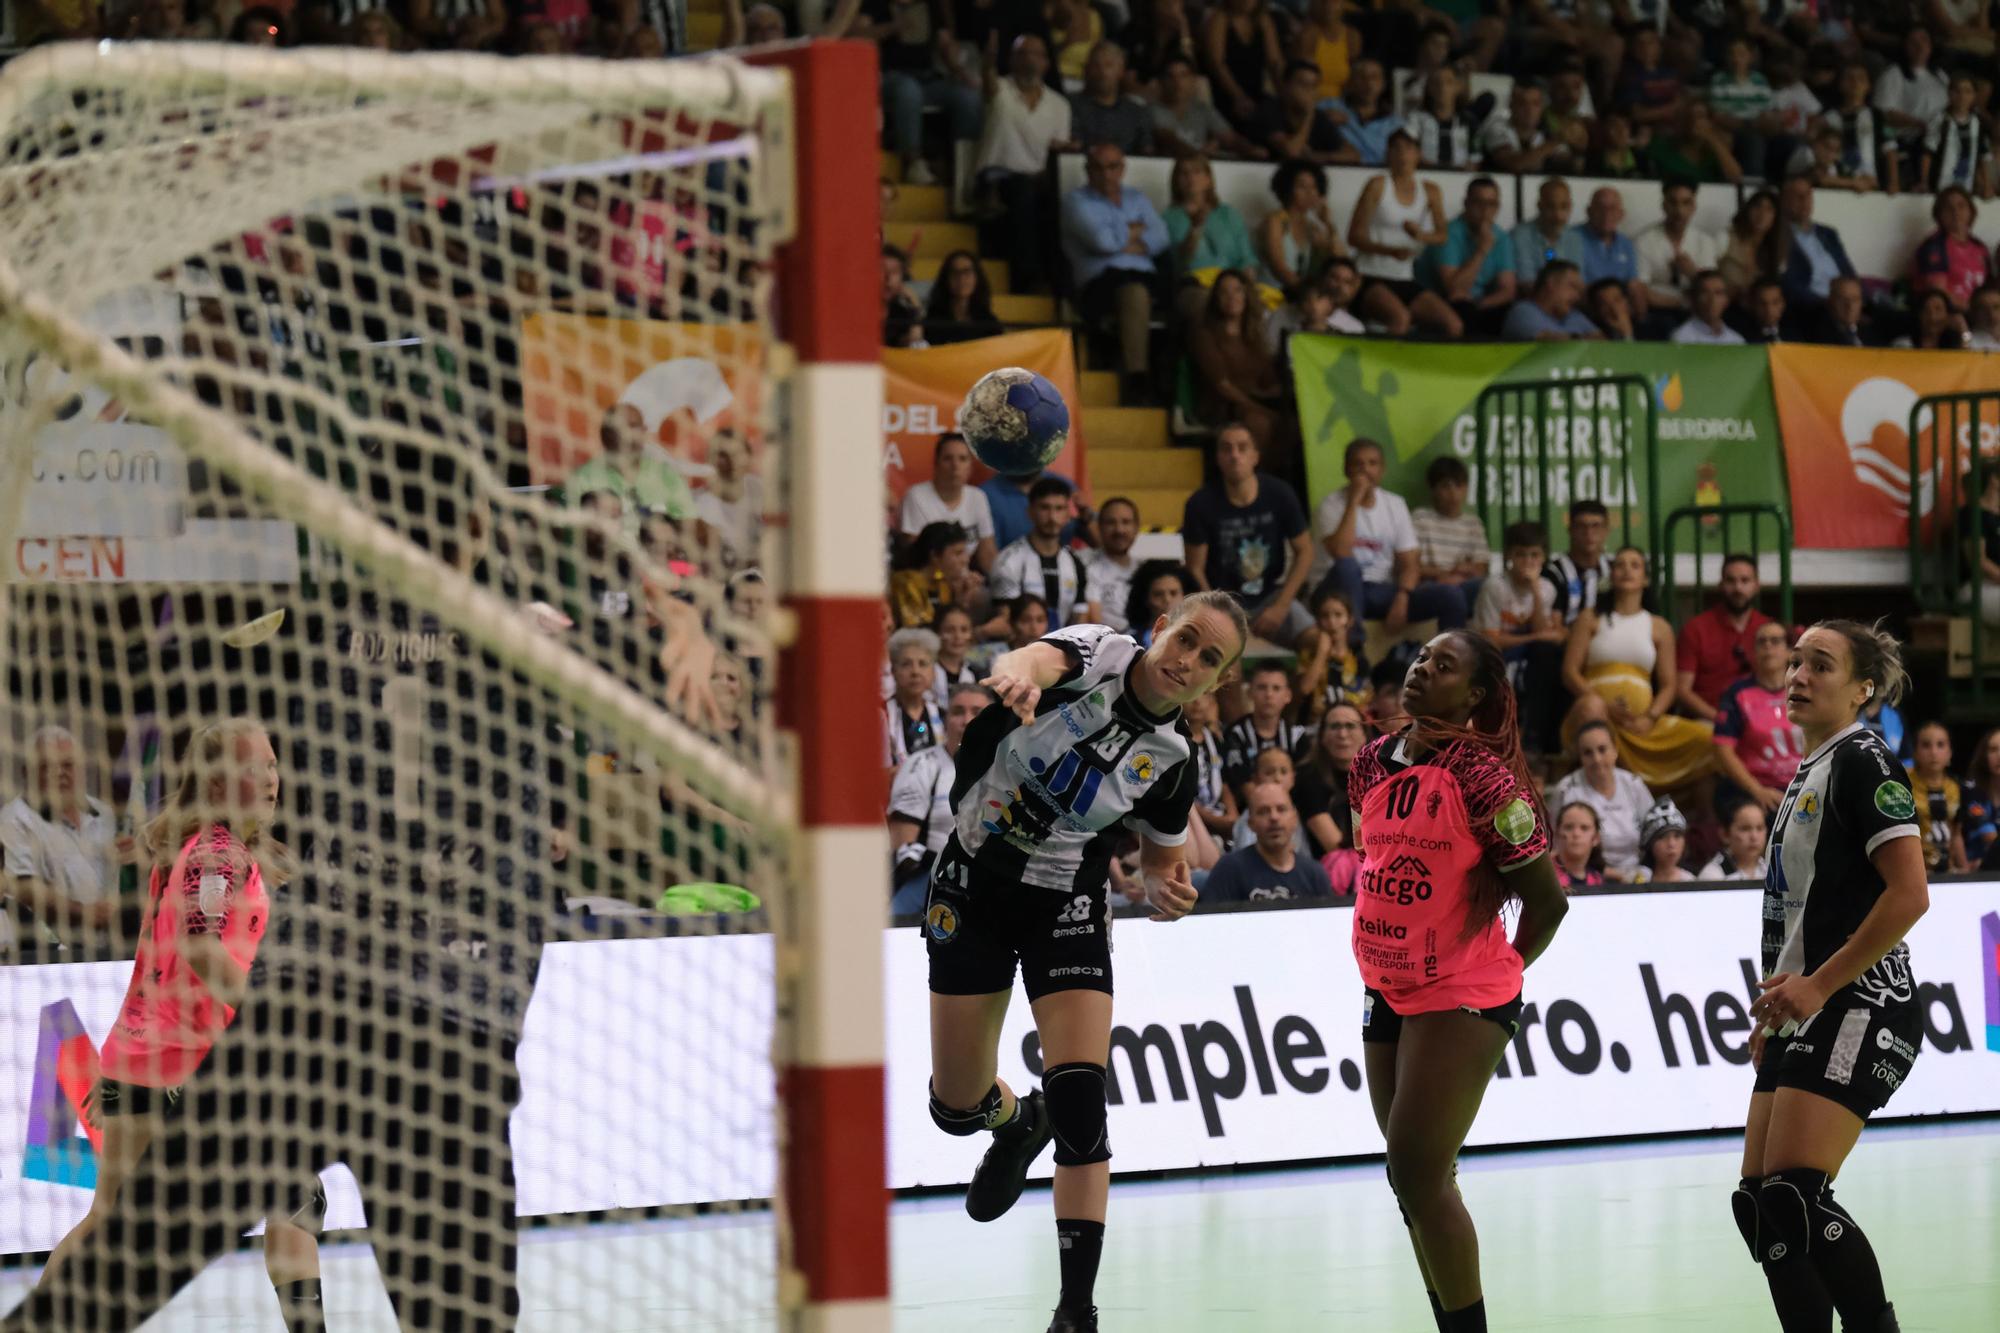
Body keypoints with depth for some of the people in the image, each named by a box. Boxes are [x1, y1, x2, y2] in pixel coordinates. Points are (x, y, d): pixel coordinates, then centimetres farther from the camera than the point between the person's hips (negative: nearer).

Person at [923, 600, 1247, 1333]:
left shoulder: (1171, 759, -8)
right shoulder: (1095, 654, -16)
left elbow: (1162, 861, 8)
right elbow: (1034, 660, -41)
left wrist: (1167, 892, -16)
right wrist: (1018, 676, -65)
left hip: (1066, 906, 1)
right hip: (973, 882, -1)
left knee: (1079, 1100, -16)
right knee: (956, 1106, 7)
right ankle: (1019, 1124, 47)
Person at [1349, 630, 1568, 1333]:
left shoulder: (1481, 775, -16)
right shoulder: (1372, 763, 5)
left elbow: (1547, 899, -10)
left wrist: (1504, 970, 4)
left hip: (1462, 998, -7)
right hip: (1388, 994, 7)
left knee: (1419, 1175, -12)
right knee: (1414, 1179, 11)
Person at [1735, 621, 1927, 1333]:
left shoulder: (1862, 760, -9)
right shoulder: (1807, 773, 19)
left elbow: (1909, 895, -19)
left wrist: (1817, 985, -19)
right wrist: (1775, 1005, 19)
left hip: (1860, 1005, -10)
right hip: (1804, 1019, 10)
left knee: (1792, 1200, -19)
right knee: (1757, 1206, 4)